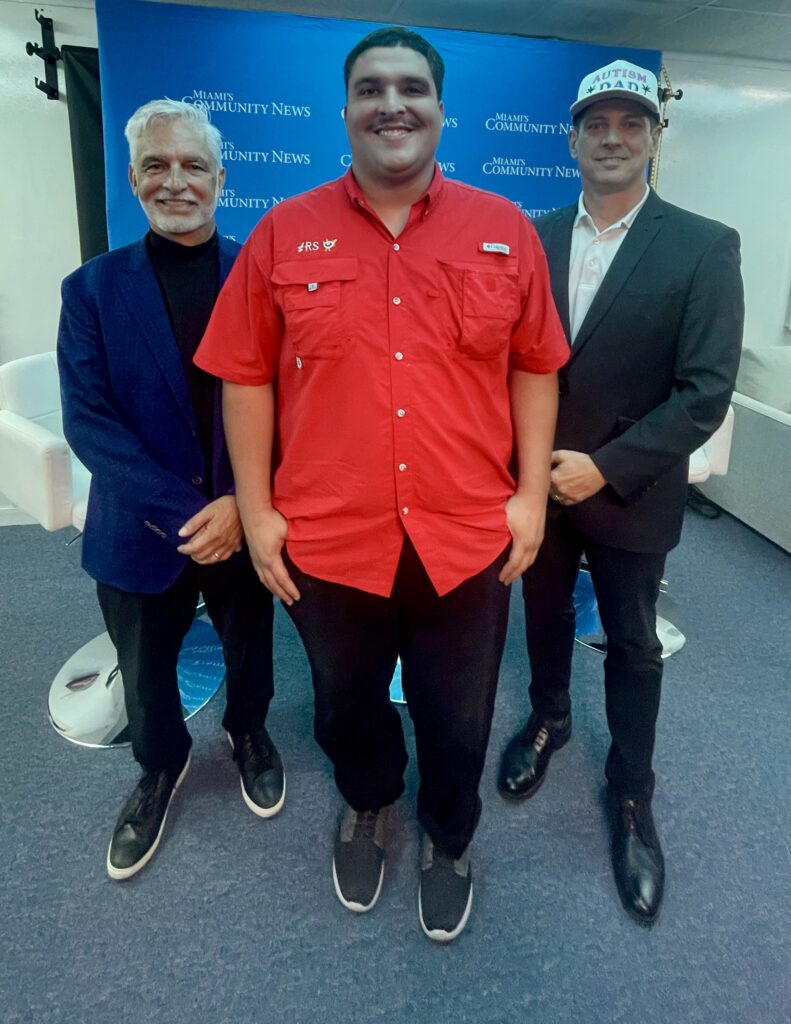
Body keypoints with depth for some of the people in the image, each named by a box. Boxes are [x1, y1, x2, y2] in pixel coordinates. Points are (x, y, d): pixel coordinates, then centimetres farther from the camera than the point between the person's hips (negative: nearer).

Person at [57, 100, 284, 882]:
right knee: (145, 673, 18)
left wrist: (242, 502, -18)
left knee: (249, 648, 21)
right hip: (143, 530, 1)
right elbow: (87, 420, -11)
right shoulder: (92, 288, -4)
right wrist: (185, 513, -19)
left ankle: (248, 733, 52)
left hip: (244, 521, 0)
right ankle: (161, 766, 48)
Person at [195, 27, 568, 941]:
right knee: (348, 703, 23)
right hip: (326, 539, 1)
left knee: (457, 719, 17)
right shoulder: (283, 234, -2)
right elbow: (245, 376, 0)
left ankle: (447, 839, 48)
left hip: (469, 539, 1)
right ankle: (367, 806, 55)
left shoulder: (504, 231, 1)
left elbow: (536, 368, 4)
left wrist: (531, 495, -1)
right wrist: (256, 509, -2)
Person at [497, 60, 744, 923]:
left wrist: (606, 467, -20)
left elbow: (706, 392, -14)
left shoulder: (703, 247, -10)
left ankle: (631, 794, 34)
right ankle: (548, 719, 49)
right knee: (545, 614, 21)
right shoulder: (532, 237, 1)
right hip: (537, 481, 3)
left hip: (631, 494, -3)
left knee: (632, 645, 13)